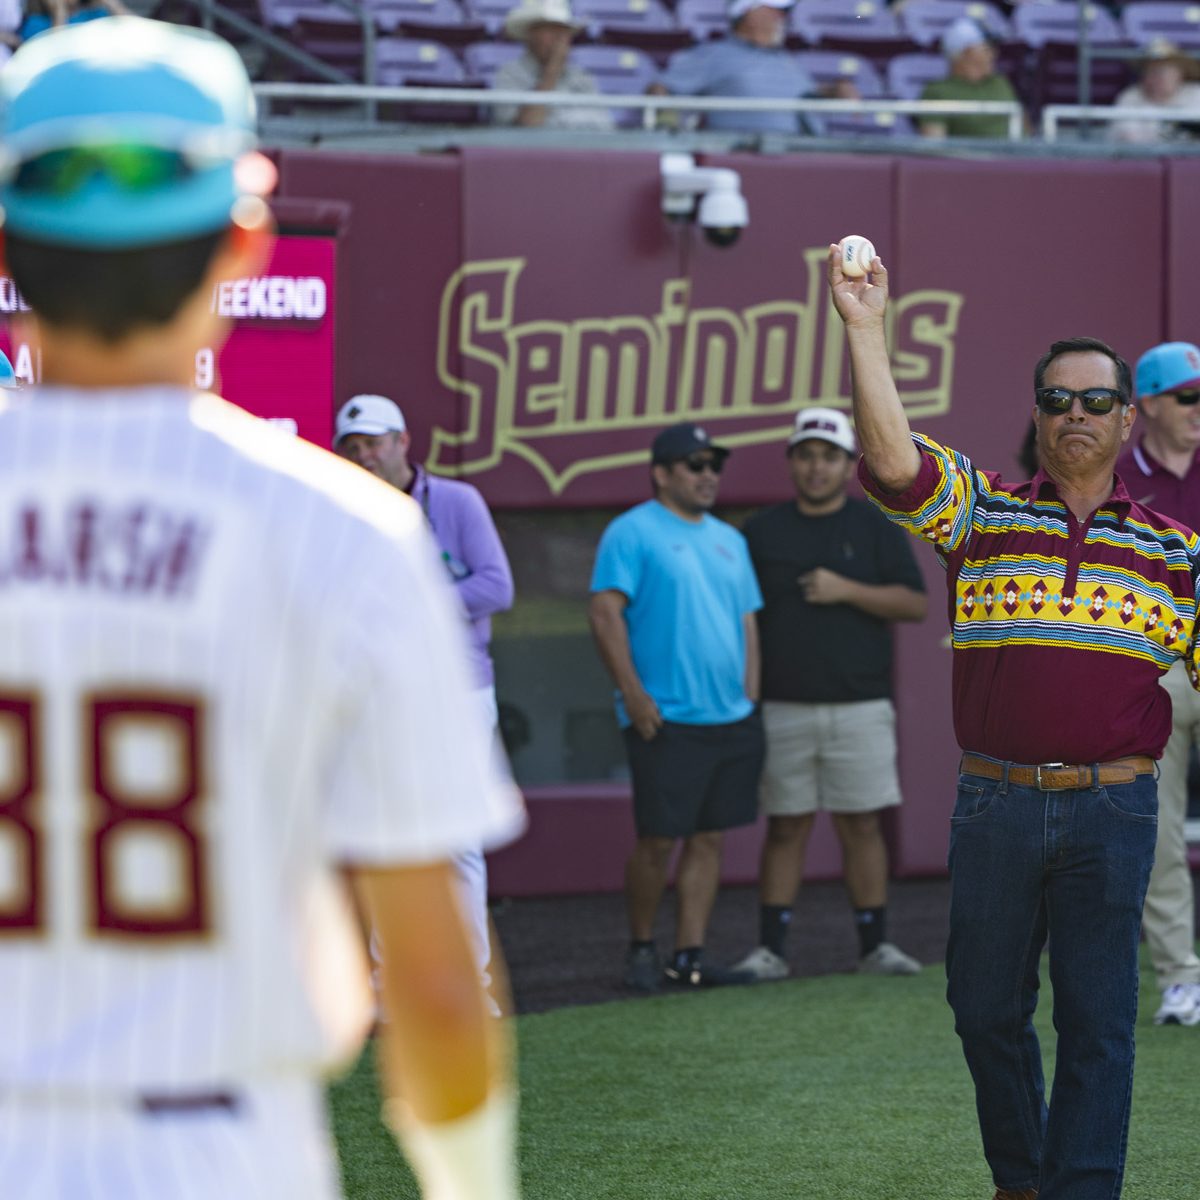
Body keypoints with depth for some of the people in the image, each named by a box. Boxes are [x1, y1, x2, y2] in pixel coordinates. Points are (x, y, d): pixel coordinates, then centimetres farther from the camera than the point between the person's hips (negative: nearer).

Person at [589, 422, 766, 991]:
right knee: (658, 841, -4)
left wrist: (750, 698, 10)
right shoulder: (632, 533, -5)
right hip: (666, 721, -7)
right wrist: (634, 694, -16)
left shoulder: (728, 540, 18)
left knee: (708, 838, 5)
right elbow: (605, 613, -12)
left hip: (731, 719, 7)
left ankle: (689, 956, 9)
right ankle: (641, 947, 12)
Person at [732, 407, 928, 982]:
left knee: (862, 825, 1)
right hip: (783, 710, 1)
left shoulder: (875, 527, 7)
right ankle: (769, 949, 2)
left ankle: (874, 945, 8)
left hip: (859, 707, -1)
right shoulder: (762, 531, 10)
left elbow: (915, 603, 0)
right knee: (785, 826, 1)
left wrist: (846, 590, -12)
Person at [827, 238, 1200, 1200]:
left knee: (1097, 1019, -5)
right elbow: (893, 461, -11)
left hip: (1111, 807, -1)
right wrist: (866, 331, -19)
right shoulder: (983, 515, 6)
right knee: (987, 1007, 9)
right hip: (995, 801, 1)